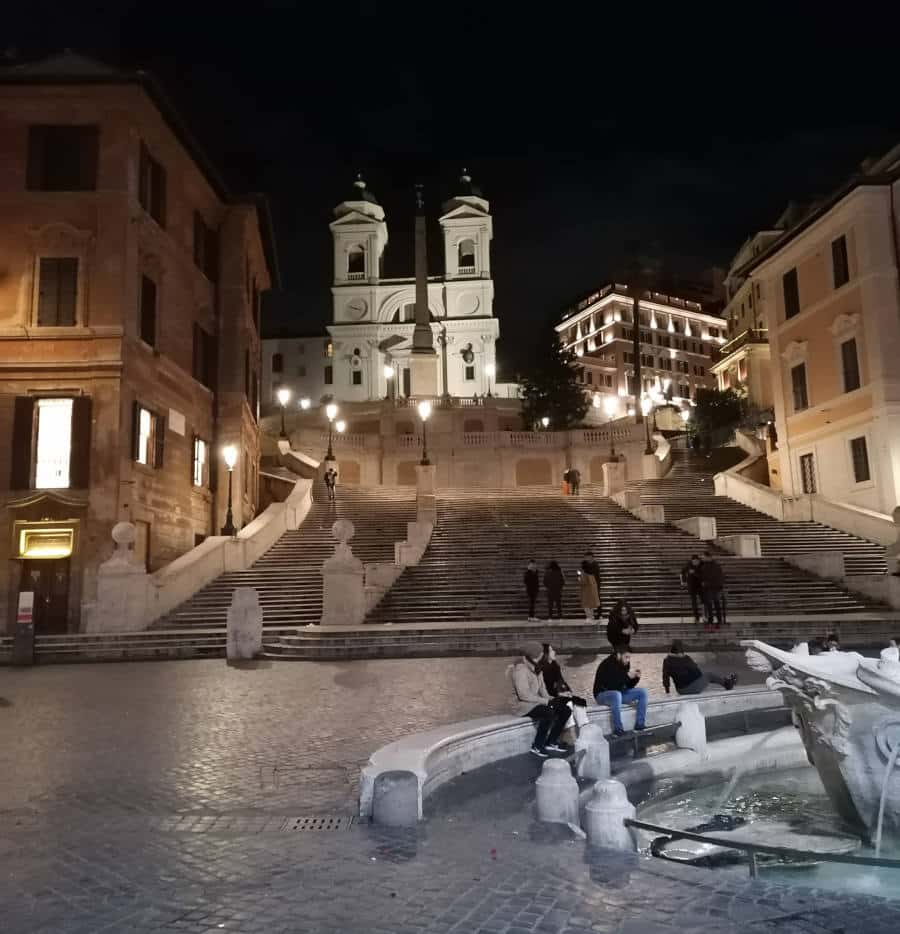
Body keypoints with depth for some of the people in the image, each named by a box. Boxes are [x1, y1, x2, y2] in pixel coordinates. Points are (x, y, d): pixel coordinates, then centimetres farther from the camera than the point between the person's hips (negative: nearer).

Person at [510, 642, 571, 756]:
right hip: (525, 704, -9)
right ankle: (537, 746, -18)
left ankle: (550, 743, 2)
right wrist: (545, 701, -21)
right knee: (549, 713, -34)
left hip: (538, 701, 9)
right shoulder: (521, 669, -17)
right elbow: (524, 694, -24)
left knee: (566, 710, -4)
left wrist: (549, 698, -3)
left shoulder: (535, 668, 11)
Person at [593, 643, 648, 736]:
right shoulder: (607, 665, -23)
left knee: (642, 692, -6)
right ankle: (618, 729, -31)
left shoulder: (625, 664, 0)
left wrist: (636, 677, -14)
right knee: (616, 695, -40)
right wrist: (627, 676, -32)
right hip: (603, 694, -8)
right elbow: (610, 685, -31)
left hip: (619, 692, 8)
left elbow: (628, 686, 5)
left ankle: (639, 724, -6)